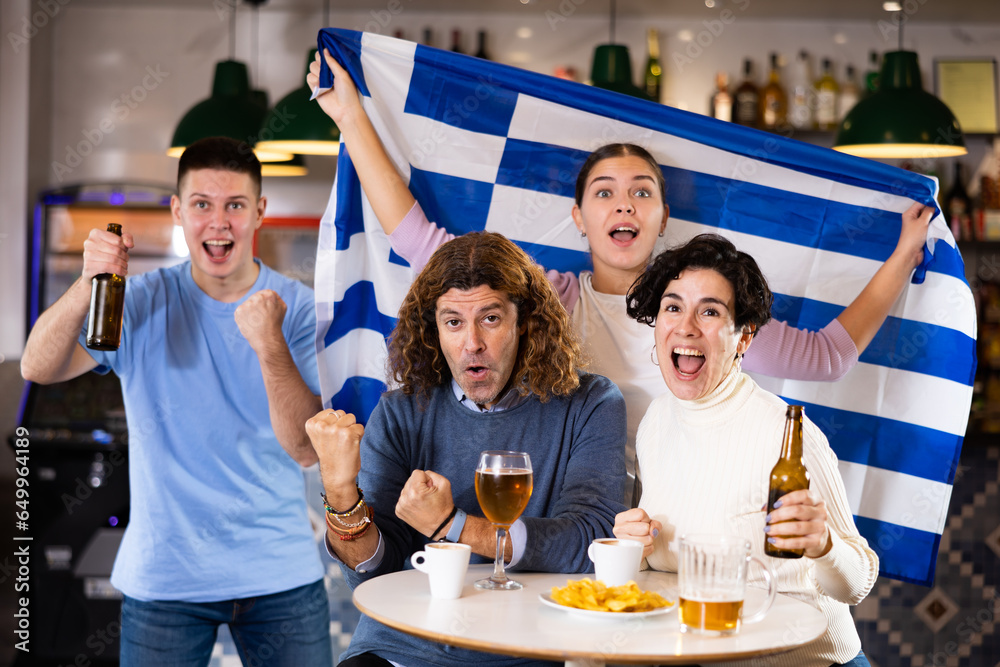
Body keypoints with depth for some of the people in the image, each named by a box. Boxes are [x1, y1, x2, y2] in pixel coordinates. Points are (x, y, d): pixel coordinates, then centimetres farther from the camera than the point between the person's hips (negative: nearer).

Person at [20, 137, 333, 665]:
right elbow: (38, 368, -14)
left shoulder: (298, 308, -4)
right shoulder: (142, 304, -1)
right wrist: (88, 285, -31)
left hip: (279, 576, 0)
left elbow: (307, 449, -14)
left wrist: (271, 346, -29)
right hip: (162, 576, 0)